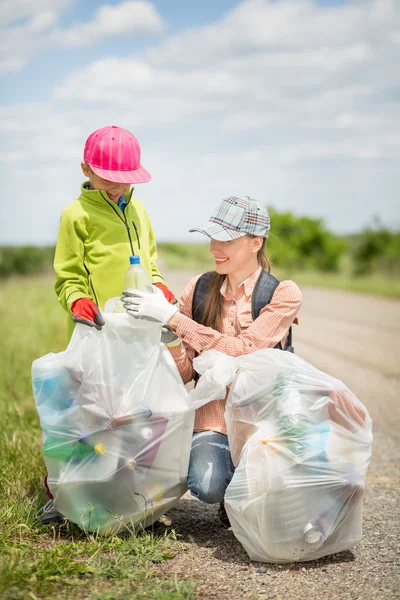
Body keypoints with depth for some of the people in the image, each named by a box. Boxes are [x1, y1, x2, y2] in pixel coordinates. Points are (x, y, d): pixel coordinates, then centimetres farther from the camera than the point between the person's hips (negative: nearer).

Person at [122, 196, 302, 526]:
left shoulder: (283, 294, -6)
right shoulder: (200, 289, 4)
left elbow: (243, 352, -21)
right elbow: (185, 373, 2)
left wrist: (173, 317, -23)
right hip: (214, 414, 2)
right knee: (208, 486, -28)